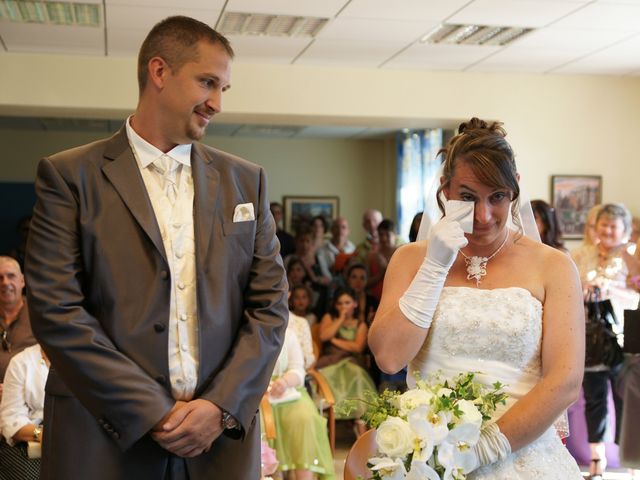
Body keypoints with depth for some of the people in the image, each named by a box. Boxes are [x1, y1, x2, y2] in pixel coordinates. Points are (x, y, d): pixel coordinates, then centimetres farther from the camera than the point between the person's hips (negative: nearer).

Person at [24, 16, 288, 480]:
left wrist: (223, 406, -8)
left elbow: (270, 302, 4)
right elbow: (56, 309, -10)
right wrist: (153, 414, -13)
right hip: (105, 442, -3)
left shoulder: (245, 180, 7)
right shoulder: (69, 176, -3)